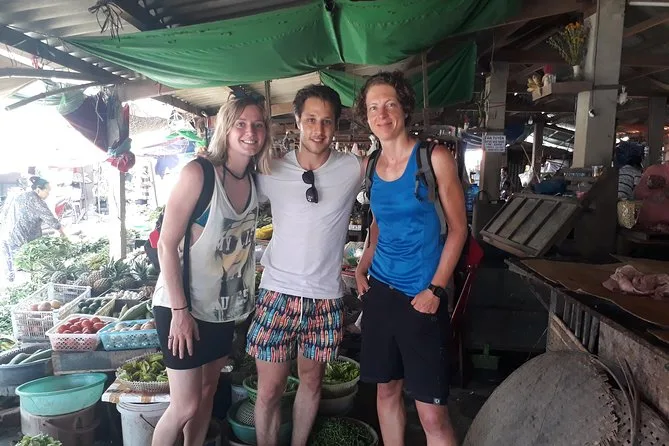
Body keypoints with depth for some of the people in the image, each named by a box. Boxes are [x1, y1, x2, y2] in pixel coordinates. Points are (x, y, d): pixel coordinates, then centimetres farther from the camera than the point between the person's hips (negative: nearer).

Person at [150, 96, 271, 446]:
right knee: (185, 406, 0)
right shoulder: (198, 173, -19)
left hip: (223, 307, 6)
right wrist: (180, 309, -19)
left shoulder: (255, 180, 0)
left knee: (208, 391, 18)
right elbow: (166, 244, -18)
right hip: (183, 306, -6)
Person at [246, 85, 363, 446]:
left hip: (326, 298, 1)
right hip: (278, 293, 0)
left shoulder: (354, 169, -5)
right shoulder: (271, 171, -3)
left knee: (311, 381, 17)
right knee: (269, 390, 4)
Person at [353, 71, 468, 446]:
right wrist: (362, 269, 7)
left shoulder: (434, 157, -8)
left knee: (433, 415, -1)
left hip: (422, 296, -5)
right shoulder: (371, 165, 7)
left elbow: (458, 227, -6)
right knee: (387, 390, 16)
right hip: (380, 290, 5)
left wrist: (436, 290, -14)